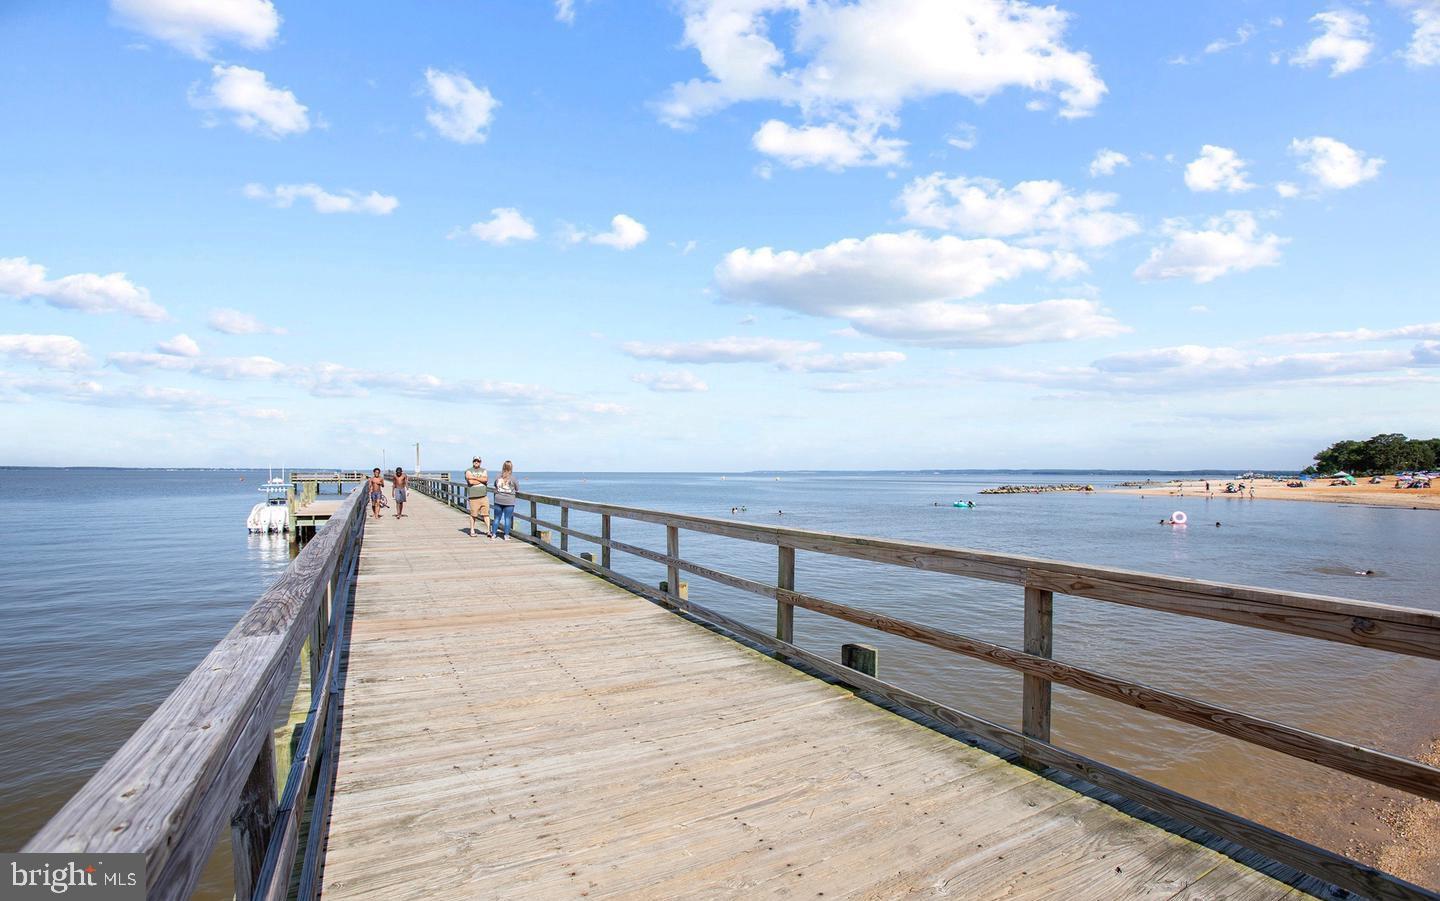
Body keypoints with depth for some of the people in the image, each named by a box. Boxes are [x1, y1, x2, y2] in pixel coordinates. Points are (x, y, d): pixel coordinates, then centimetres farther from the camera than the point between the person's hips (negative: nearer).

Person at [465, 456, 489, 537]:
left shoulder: (483, 470, 14)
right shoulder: (468, 471, 3)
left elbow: (486, 479, -6)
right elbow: (471, 482, -13)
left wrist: (475, 478, -11)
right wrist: (481, 480, -4)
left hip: (483, 496, 3)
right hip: (473, 497, -3)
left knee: (486, 513, -1)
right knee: (473, 514, 1)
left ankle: (488, 530, 1)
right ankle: (472, 531, 13)